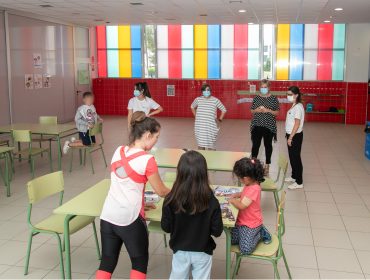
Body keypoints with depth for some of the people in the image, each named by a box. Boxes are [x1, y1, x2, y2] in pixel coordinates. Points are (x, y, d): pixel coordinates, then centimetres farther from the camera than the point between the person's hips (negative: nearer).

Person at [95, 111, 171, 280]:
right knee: (140, 263, 14)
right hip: (130, 219, -6)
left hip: (108, 216, 6)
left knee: (107, 262, 15)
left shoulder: (118, 152, 5)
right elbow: (161, 192, -4)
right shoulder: (147, 160, -14)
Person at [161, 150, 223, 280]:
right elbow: (217, 231, -15)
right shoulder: (211, 201, -23)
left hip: (180, 250, 1)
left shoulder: (171, 200, -22)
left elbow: (166, 227, -11)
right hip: (202, 252, -1)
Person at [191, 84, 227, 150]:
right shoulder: (198, 99, 2)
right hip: (200, 127, 2)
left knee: (211, 146, 2)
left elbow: (224, 110, 8)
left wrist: (220, 120, 3)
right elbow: (192, 107, 23)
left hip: (211, 127, -2)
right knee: (201, 145, 5)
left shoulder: (215, 100, -4)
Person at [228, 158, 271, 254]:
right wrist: (236, 195, 8)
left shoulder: (254, 189, -29)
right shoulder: (250, 185, 1)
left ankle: (260, 234, 9)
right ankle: (258, 231, 18)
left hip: (250, 224, -9)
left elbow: (242, 206, -31)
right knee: (232, 239, 12)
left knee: (245, 249, -14)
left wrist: (232, 201, -13)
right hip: (242, 221, 9)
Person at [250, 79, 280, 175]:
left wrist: (268, 110, -18)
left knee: (268, 145, 8)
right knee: (255, 144, 0)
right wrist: (256, 110, -12)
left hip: (269, 126, -1)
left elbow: (277, 112, -3)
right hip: (257, 126, 1)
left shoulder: (273, 98, -3)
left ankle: (267, 165, 20)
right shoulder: (256, 98, 4)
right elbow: (252, 111, 9)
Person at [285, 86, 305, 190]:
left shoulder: (298, 107, -19)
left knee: (295, 158, -2)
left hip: (295, 136, -9)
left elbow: (297, 124, -22)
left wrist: (290, 137, -20)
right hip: (291, 135, 9)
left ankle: (299, 182, 6)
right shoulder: (294, 105, 10)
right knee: (292, 157, 19)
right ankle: (294, 176, 34)